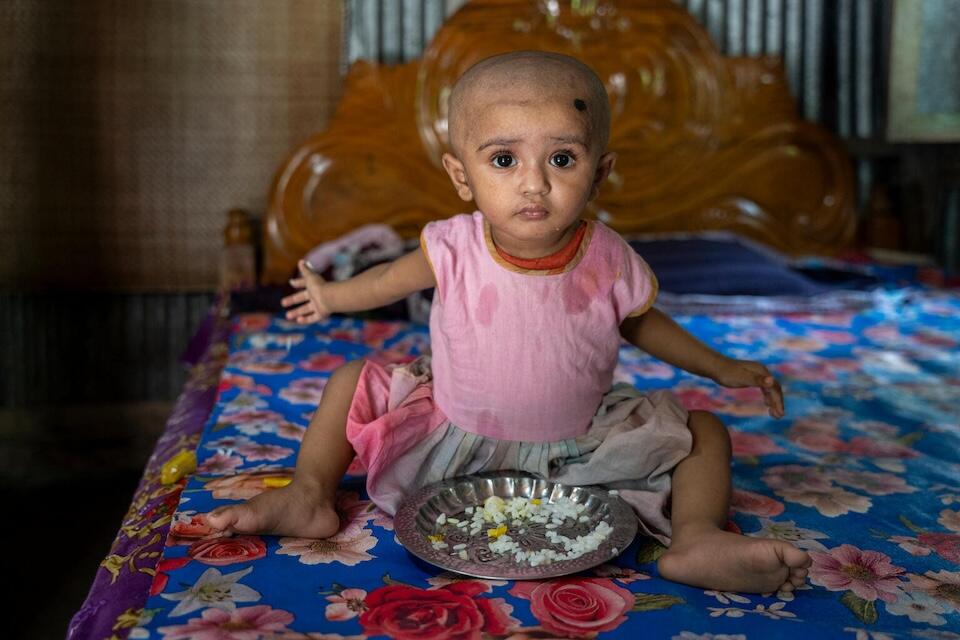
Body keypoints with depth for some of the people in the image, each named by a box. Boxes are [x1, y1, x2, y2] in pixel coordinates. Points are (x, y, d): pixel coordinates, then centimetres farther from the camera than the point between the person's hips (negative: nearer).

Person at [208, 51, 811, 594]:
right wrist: (332, 296, 19)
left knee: (705, 433, -10)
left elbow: (638, 321, 5)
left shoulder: (609, 262, -18)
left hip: (575, 448, 0)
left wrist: (721, 367, 7)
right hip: (454, 433, 1)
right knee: (352, 383, -7)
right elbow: (396, 277, 5)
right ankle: (310, 495, -2)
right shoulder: (454, 247, -19)